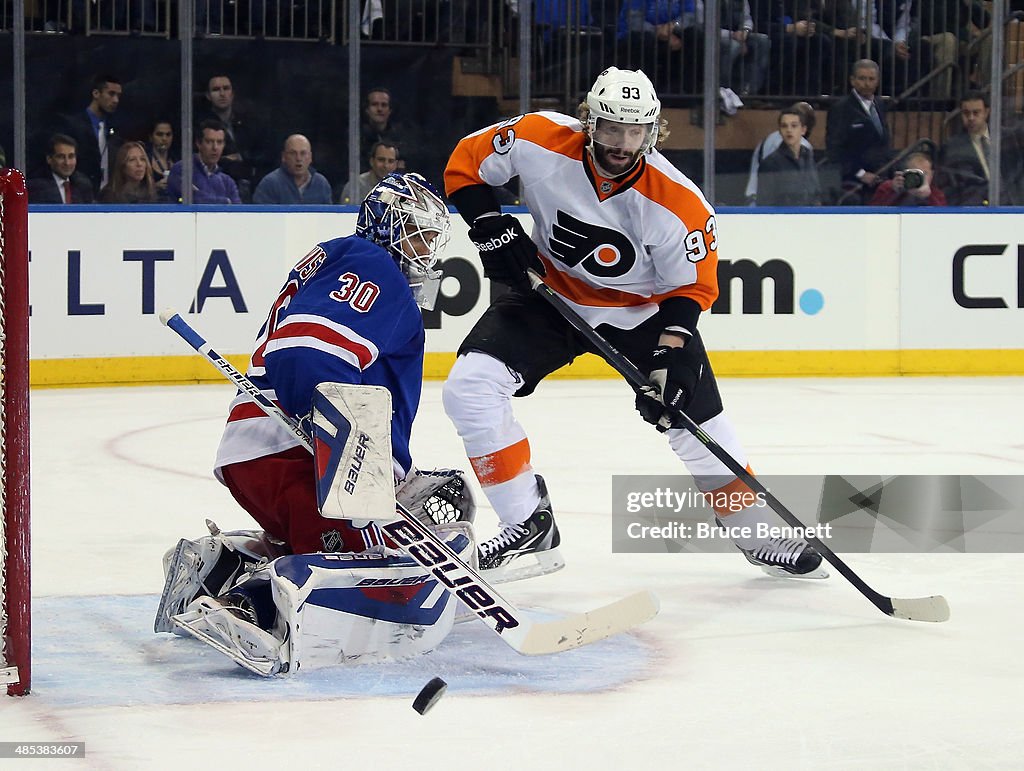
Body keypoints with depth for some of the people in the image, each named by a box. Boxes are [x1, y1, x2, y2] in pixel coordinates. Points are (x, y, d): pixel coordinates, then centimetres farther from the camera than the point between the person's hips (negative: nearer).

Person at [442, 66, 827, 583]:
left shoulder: (680, 205, -26)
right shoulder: (541, 141, -23)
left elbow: (690, 287, -13)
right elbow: (466, 163, -7)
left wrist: (672, 351, -25)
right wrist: (491, 227, -20)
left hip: (642, 309, -1)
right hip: (551, 295, 1)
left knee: (698, 423, -1)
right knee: (469, 388, -19)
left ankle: (756, 534, 25)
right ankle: (530, 530, -10)